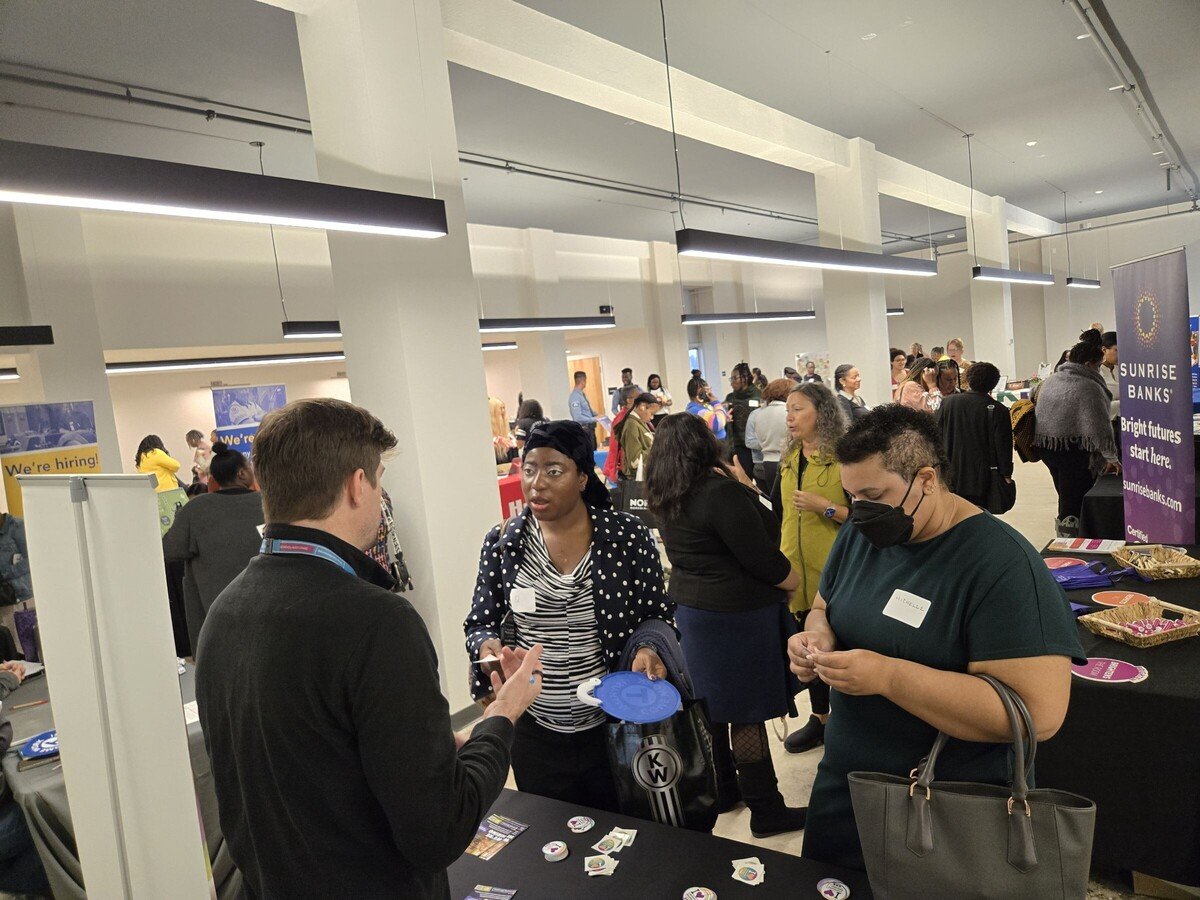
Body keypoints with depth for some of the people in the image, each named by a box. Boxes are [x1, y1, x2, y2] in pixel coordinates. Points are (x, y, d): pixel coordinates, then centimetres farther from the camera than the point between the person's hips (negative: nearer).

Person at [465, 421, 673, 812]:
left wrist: (648, 647, -19)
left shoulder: (629, 536, -10)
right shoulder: (501, 543, -5)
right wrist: (487, 645, -16)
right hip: (535, 735, 2)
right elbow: (479, 623, 5)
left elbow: (657, 615, 1)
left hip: (615, 731, -1)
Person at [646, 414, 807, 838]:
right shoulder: (721, 491, -22)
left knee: (713, 704, 20)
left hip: (691, 607, 8)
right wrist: (794, 580, 0)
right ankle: (765, 811, 18)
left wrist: (743, 488, 0)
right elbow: (760, 556, -19)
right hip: (737, 613, -8)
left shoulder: (666, 497, 3)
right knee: (747, 712, 4)